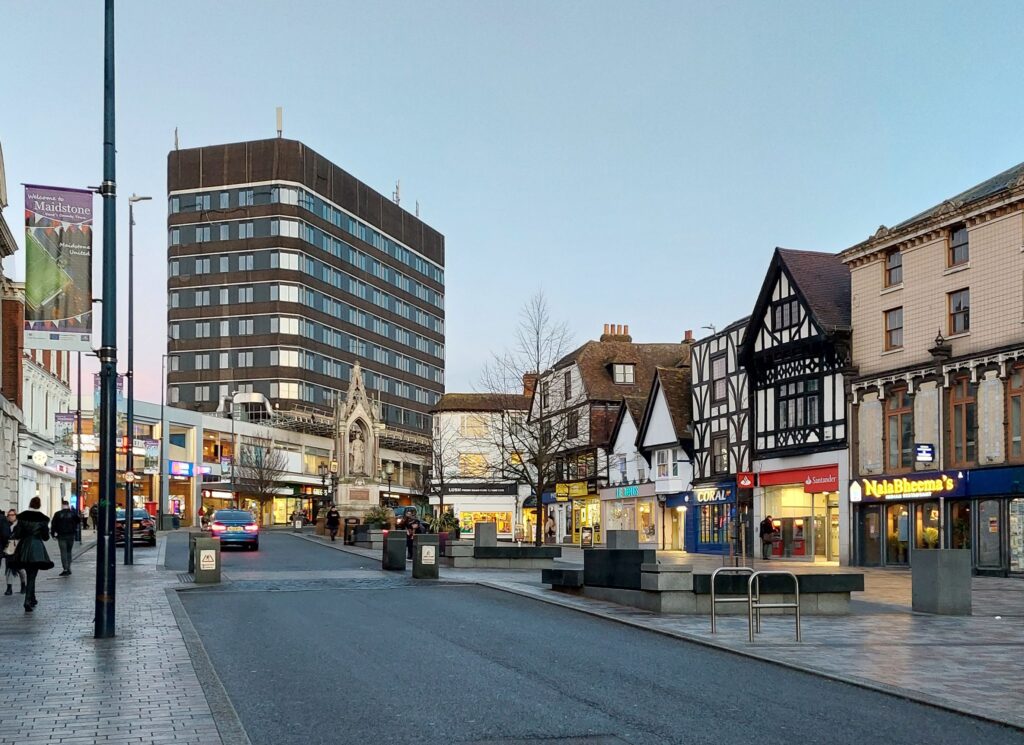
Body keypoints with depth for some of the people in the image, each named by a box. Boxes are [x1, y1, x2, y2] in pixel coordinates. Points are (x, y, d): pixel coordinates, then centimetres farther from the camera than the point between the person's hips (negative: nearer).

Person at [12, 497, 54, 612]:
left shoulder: (22, 517, -3)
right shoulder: (42, 519, -7)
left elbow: (17, 535, -3)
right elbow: (46, 537, -2)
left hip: (24, 547, 3)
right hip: (37, 548, -3)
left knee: (29, 575, 19)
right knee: (32, 576, -1)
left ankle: (32, 599, 28)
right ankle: (28, 602, -13)